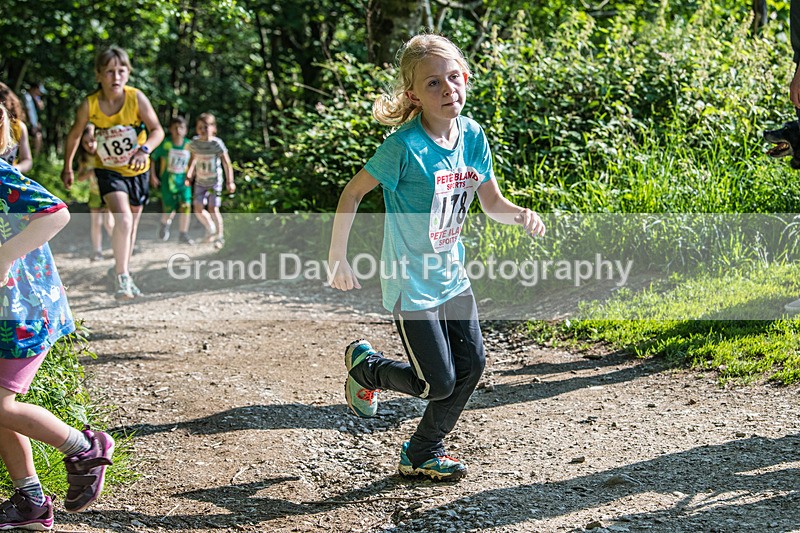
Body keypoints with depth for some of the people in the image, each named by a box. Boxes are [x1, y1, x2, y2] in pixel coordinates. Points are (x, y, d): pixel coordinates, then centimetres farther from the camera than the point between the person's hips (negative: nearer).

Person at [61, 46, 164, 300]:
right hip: (109, 171, -2)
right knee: (123, 219, -24)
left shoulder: (136, 98, -19)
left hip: (138, 170, 2)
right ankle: (121, 278, -13)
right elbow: (75, 134, 0)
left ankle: (124, 273, 34)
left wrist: (145, 148, -37)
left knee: (132, 225, 15)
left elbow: (157, 130, -17)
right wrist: (67, 167, 6)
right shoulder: (89, 105, -17)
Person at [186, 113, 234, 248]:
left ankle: (220, 236, 10)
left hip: (214, 181, -4)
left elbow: (226, 163, -11)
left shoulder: (217, 144, -16)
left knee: (213, 209, -9)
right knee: (198, 209, -1)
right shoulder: (195, 143, -4)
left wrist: (230, 181, -12)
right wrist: (189, 175, 14)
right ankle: (210, 229, 26)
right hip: (200, 181, 4)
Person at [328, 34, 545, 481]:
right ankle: (365, 366, 26)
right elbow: (354, 192, -12)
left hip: (451, 276, 7)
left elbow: (491, 201, 8)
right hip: (410, 281, -7)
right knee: (439, 383, -4)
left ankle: (423, 453, 25)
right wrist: (338, 257, -12)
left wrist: (520, 214, -14)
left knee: (472, 364, 5)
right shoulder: (405, 146, -21)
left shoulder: (472, 136, -2)